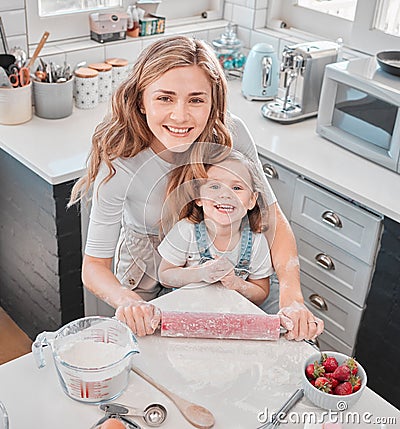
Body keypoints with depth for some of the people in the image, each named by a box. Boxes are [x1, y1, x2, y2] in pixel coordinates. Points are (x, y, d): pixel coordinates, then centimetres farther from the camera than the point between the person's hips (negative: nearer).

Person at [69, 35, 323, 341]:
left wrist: (292, 298, -34)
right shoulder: (118, 168, -33)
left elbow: (272, 217, -20)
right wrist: (127, 301, -48)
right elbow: (94, 267, -26)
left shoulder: (231, 135, -27)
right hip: (146, 283, -2)